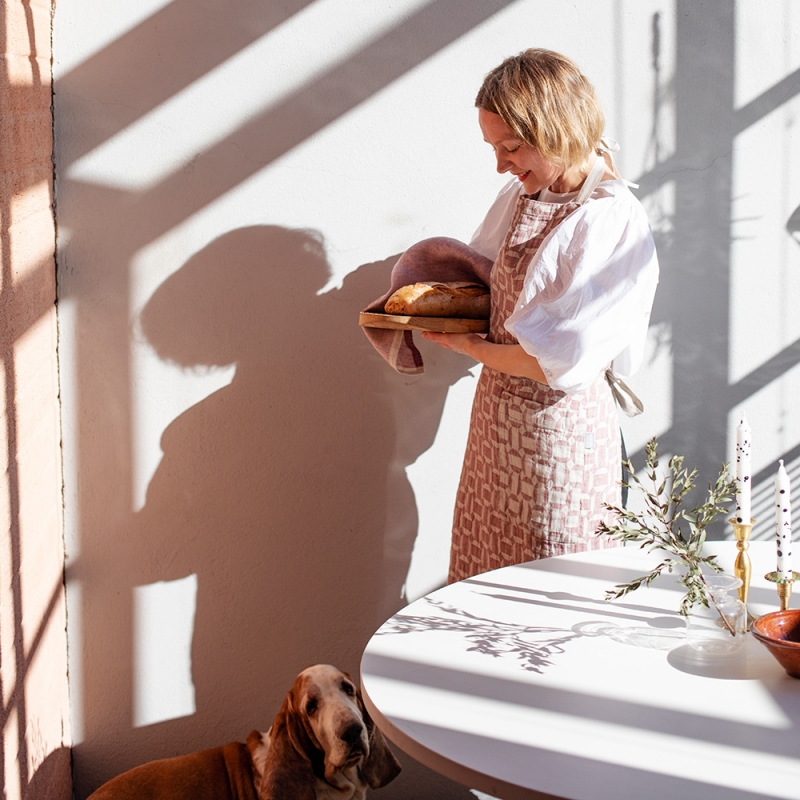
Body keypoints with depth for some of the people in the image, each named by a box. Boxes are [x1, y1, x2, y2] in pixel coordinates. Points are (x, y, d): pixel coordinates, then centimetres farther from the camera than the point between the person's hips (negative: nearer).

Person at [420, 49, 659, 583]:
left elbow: (561, 367, -22)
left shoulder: (614, 224, -19)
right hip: (497, 417, 7)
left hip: (561, 428, -7)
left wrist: (467, 345, -10)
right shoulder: (521, 197, 5)